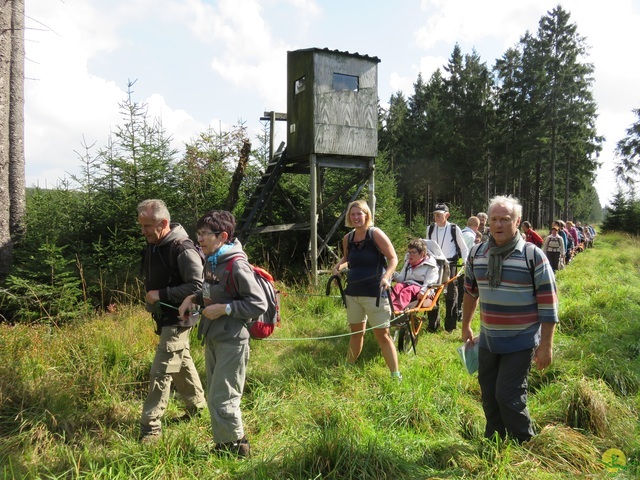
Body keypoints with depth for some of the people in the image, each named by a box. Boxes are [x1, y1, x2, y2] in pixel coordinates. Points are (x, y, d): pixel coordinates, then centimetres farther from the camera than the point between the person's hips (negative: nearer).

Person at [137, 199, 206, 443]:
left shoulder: (182, 249, -24)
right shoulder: (153, 244, 4)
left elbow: (197, 286, -26)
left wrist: (161, 294, -26)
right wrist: (150, 296, 9)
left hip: (178, 318, -9)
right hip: (162, 316, 9)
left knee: (161, 371, -6)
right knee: (182, 363, 21)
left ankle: (150, 427, 4)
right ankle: (197, 406, 38)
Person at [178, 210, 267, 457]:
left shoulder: (237, 265, -20)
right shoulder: (211, 261, 6)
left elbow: (259, 304, -20)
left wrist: (224, 309, -21)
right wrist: (194, 298, 4)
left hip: (231, 341, -9)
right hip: (212, 338, 9)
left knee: (222, 399, 0)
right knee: (214, 397, 18)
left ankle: (237, 449, 20)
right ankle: (223, 444, 36)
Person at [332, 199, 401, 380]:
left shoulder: (376, 234, -10)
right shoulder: (347, 238, 6)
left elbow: (393, 258, -9)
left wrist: (386, 277, -26)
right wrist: (338, 266, 3)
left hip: (374, 293, -6)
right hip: (353, 292, 6)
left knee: (382, 334, -4)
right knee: (356, 332, 17)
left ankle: (396, 375, 4)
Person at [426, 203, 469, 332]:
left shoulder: (454, 229, -5)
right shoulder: (430, 229, 5)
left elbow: (464, 248, 2)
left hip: (450, 265, -3)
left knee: (451, 295, 4)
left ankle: (450, 325, 14)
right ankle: (432, 325, 15)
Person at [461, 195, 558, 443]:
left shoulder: (533, 256, -14)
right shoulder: (476, 253, 1)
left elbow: (548, 303, -13)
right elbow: (470, 292, 14)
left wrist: (546, 345, -13)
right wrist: (466, 327, 20)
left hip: (520, 343, -5)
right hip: (487, 341, 5)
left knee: (509, 395, -3)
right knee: (489, 396, 15)